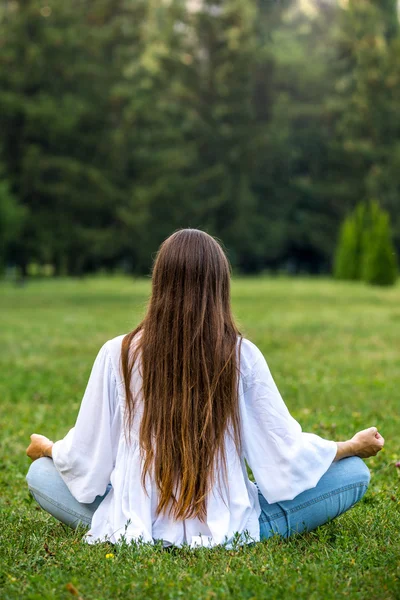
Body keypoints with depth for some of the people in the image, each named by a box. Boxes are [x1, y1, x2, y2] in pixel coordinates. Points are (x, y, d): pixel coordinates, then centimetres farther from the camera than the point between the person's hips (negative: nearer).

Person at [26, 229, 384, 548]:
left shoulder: (118, 354, -8)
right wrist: (353, 446, 16)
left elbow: (84, 456, 0)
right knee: (354, 472, 10)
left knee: (40, 473, 22)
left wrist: (47, 449, 23)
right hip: (228, 530, 0)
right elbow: (288, 451, -3)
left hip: (135, 525, 0)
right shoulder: (243, 356, -10)